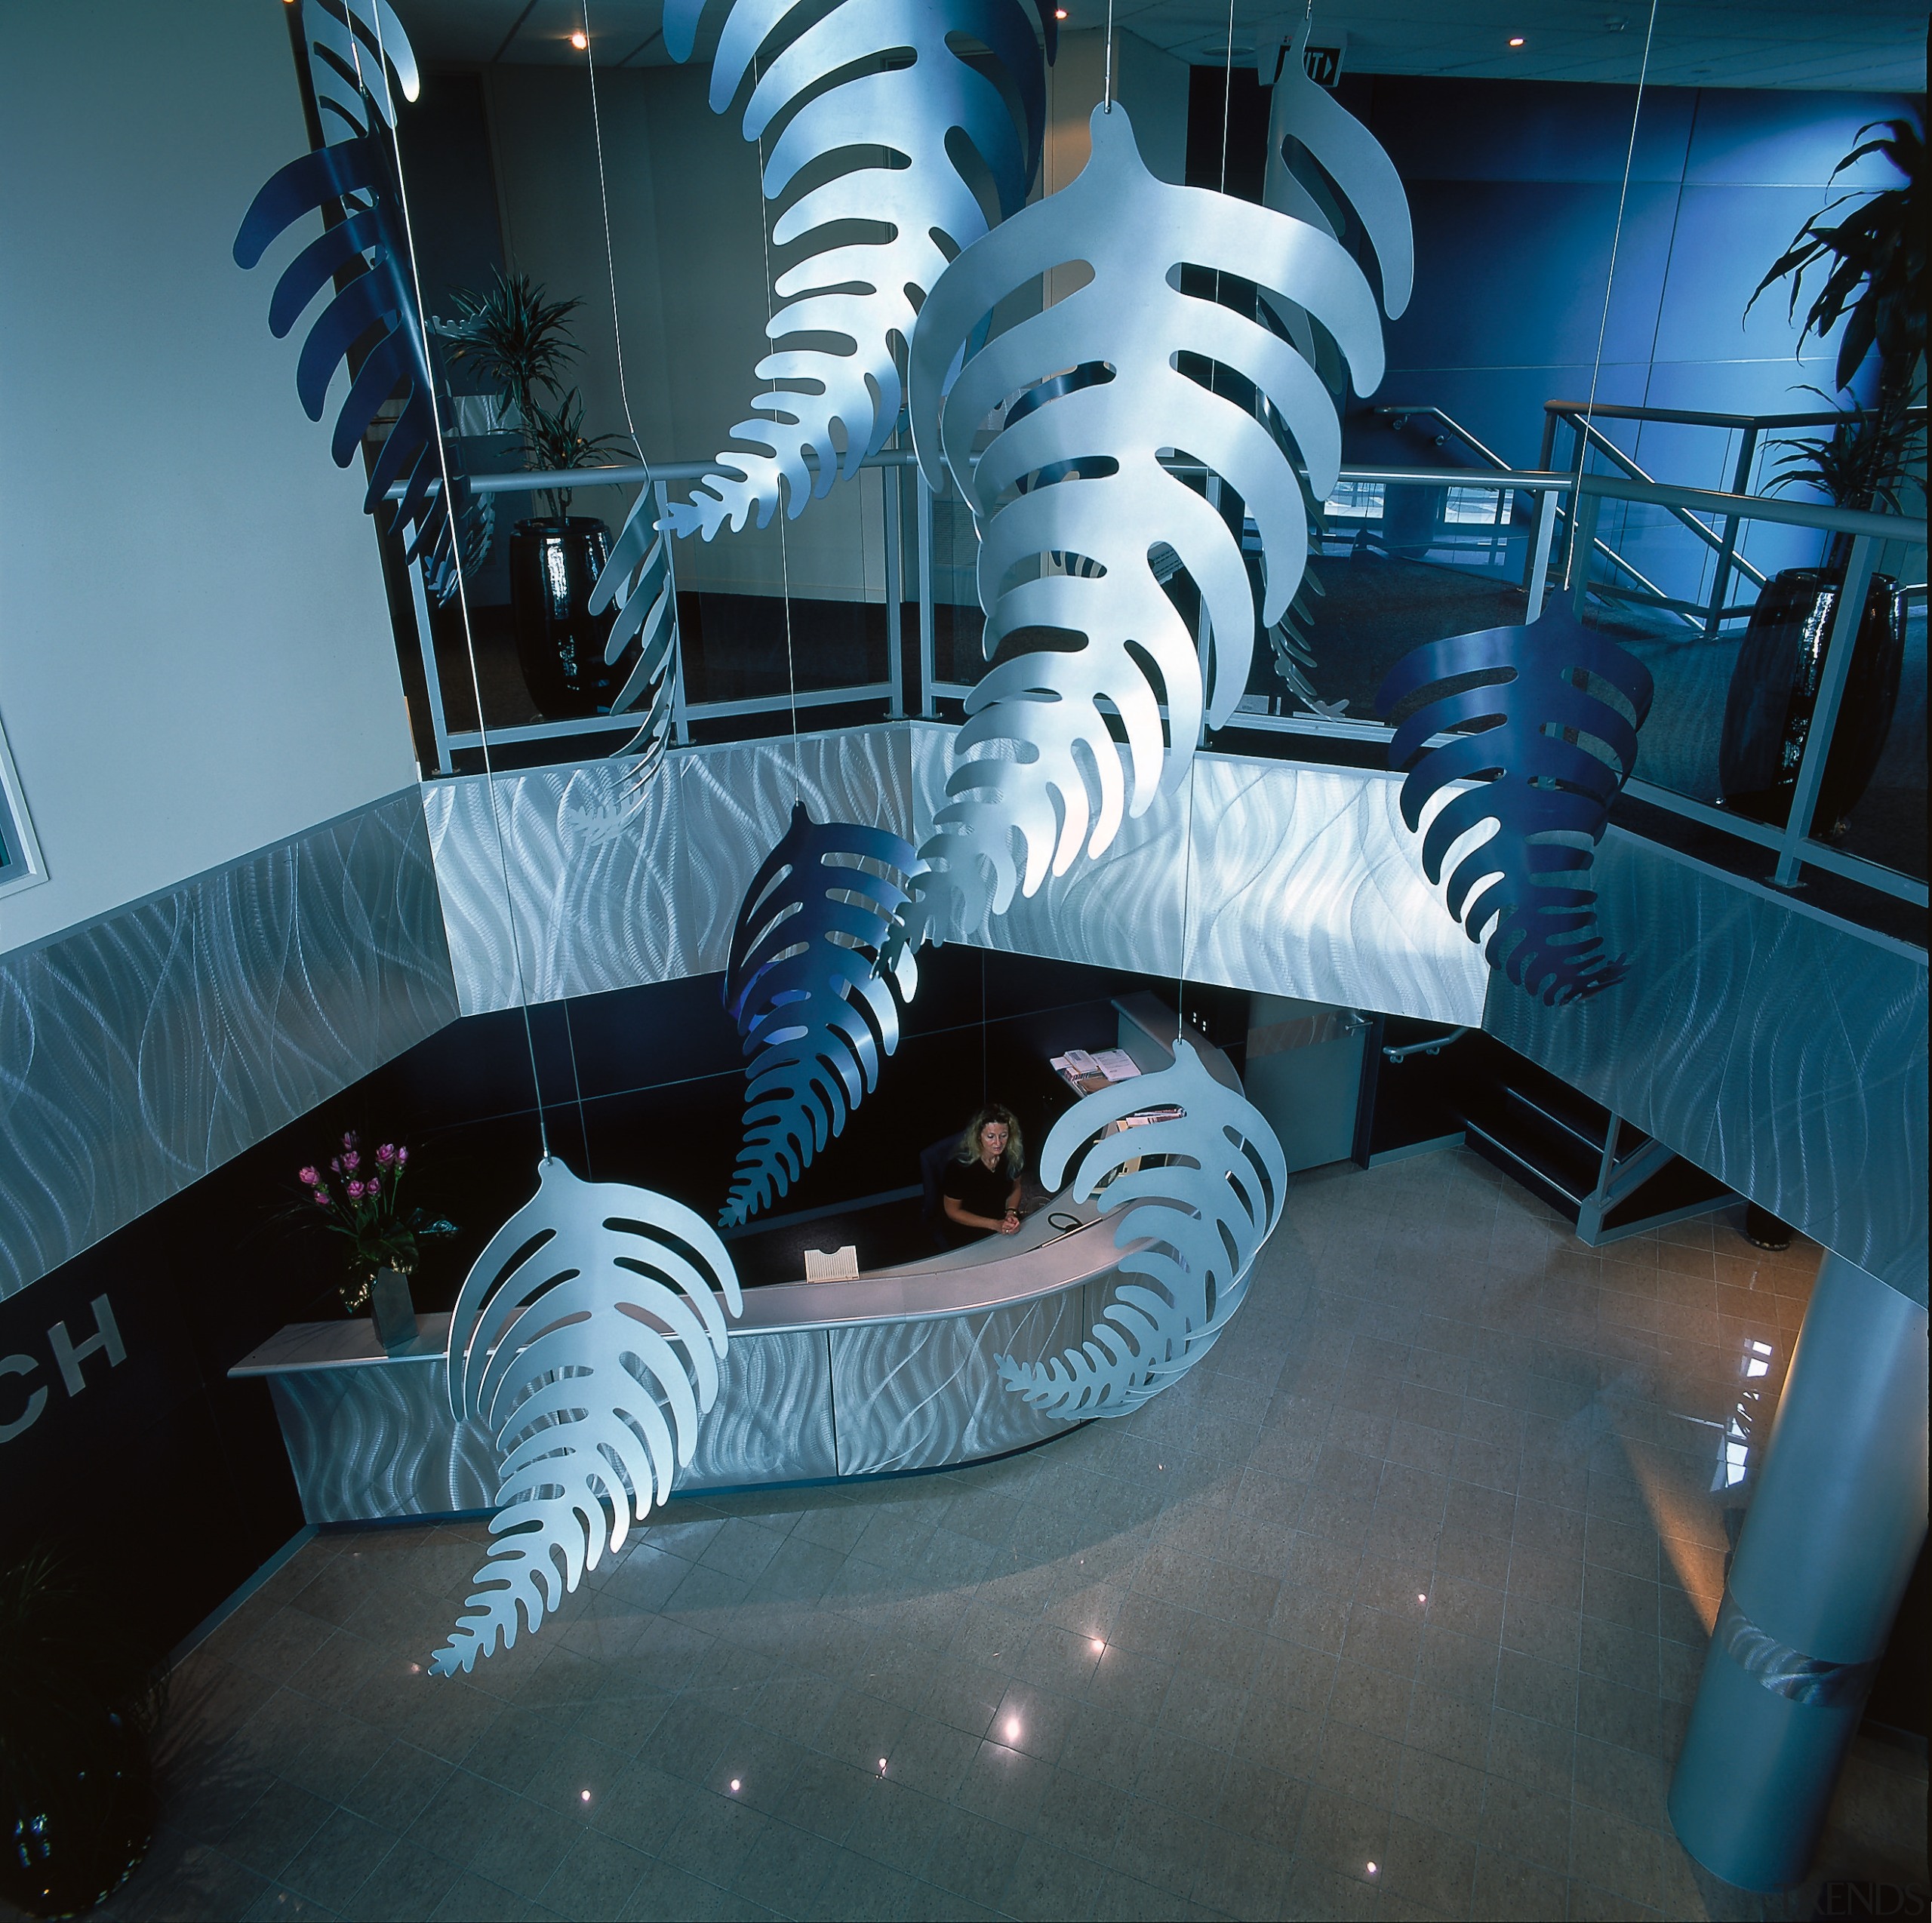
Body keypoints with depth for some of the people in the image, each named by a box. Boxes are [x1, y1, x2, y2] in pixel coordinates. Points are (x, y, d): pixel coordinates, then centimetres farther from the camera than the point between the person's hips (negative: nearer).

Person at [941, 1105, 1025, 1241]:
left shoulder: (1013, 1156, -12)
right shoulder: (960, 1164, -27)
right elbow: (953, 1211, -14)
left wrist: (1011, 1213, -13)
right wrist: (995, 1225, -21)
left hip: (1002, 1218, 5)